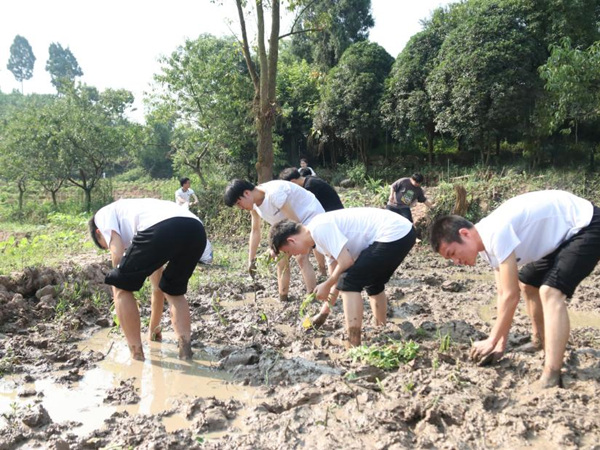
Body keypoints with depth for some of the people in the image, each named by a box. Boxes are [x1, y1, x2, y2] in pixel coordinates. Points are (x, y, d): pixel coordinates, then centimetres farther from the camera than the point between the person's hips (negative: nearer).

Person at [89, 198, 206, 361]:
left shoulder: (103, 215, 31)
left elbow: (117, 255, 9)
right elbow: (157, 286, 47)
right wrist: (153, 327, 57)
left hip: (161, 228, -7)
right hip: (196, 230, 7)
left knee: (121, 287, 18)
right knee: (174, 290, 33)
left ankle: (136, 355, 21)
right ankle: (185, 347, 20)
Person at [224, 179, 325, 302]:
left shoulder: (274, 193, -33)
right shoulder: (254, 204, -5)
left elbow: (294, 221, -31)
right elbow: (255, 231, 5)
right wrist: (251, 259, 3)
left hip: (311, 215, -9)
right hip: (292, 225, 9)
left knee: (301, 258, -23)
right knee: (282, 260, 8)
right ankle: (283, 299, 19)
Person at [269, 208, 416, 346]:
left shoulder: (319, 228, -13)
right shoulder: (322, 234, 18)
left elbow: (346, 262, -16)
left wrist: (326, 286, 2)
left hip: (393, 234, -10)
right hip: (403, 232, 10)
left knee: (348, 283, -7)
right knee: (373, 283, 27)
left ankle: (354, 347, -3)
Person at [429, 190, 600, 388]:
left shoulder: (497, 233, -31)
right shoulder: (487, 242, -2)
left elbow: (510, 296, -27)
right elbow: (503, 294, 2)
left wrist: (491, 342, -16)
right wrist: (501, 344, 3)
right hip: (563, 232, 10)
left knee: (550, 292, -25)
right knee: (527, 284, 19)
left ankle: (550, 380, -26)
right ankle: (540, 343, 39)